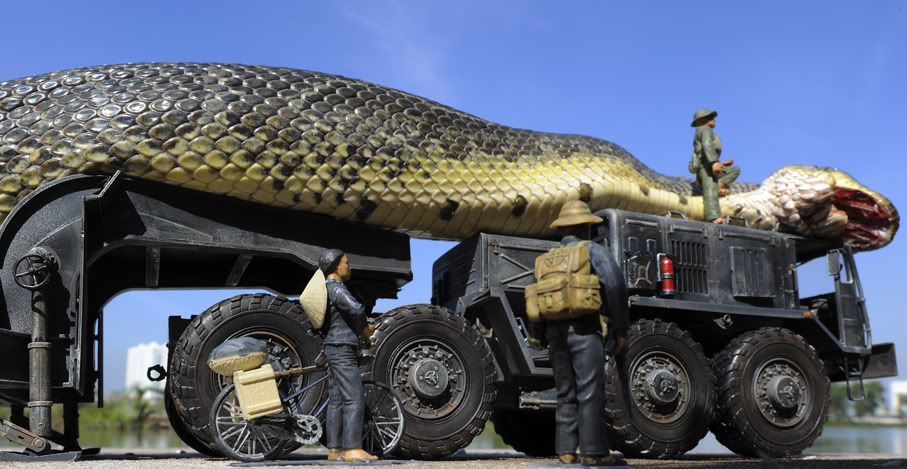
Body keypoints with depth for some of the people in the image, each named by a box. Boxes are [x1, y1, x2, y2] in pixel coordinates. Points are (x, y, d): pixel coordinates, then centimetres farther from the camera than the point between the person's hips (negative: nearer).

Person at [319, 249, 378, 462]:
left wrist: (363, 327, 15)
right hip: (342, 350, -10)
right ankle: (353, 449, -17)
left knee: (336, 402, 7)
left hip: (336, 351, 10)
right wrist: (363, 329, -12)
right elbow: (356, 309, -31)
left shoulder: (329, 288, 18)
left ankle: (334, 450, 7)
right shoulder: (336, 288, -14)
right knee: (354, 399, -13)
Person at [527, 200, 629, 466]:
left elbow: (536, 299, 17)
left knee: (566, 394, 11)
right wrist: (621, 331, -9)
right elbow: (615, 287, -10)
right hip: (584, 330, -6)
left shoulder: (546, 259, 18)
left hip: (556, 331, 6)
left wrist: (536, 335, 28)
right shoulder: (593, 251, 2)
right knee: (590, 393, -6)